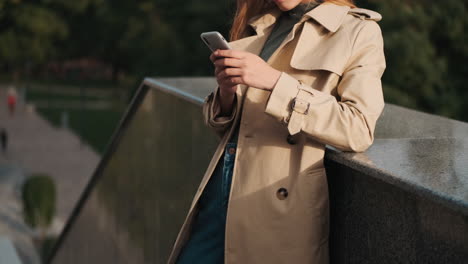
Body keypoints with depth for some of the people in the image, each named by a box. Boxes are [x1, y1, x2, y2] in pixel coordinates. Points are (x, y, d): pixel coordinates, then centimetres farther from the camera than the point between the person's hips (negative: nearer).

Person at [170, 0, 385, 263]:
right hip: (221, 190, 5)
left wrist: (276, 81, -22)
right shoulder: (258, 27, 15)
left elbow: (359, 129, -16)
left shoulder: (358, 31, -1)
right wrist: (226, 91, -4)